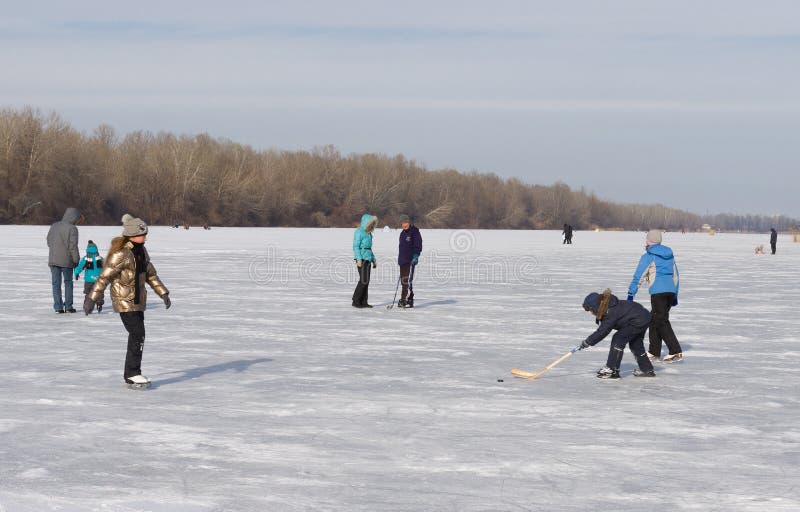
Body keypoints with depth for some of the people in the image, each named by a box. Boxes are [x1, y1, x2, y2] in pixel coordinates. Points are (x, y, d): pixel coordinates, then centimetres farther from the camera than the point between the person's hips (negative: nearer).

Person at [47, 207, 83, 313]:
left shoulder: (54, 226, 9)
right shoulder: (72, 228, -10)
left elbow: (49, 241, 14)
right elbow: (73, 245, -13)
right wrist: (76, 260, -5)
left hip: (53, 259, 4)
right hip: (66, 260, -4)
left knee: (56, 283, 7)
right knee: (68, 282, 10)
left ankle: (58, 307, 3)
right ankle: (68, 306, 10)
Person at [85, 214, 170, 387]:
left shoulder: (141, 251, 8)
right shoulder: (121, 254, -19)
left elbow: (151, 274, 20)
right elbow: (104, 277, -20)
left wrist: (163, 293, 19)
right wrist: (92, 299, -23)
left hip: (138, 301, 9)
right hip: (125, 301, -9)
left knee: (137, 337, 11)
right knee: (138, 336, -12)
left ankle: (131, 374, 20)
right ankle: (133, 373, -4)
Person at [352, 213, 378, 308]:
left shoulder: (368, 233, 18)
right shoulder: (359, 232, -8)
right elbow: (356, 246, -12)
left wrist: (374, 259, 23)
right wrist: (359, 259, -20)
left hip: (368, 259, 9)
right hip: (362, 259, -9)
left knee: (366, 281, 7)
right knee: (364, 280, -12)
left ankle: (363, 302, 9)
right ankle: (356, 301, -6)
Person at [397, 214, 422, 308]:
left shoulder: (414, 232, -6)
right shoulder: (402, 233, 19)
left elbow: (418, 245, -11)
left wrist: (415, 256, -21)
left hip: (410, 261, -9)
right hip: (402, 261, 9)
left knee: (407, 281, -14)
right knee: (403, 281, 9)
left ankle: (407, 300, -15)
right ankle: (406, 300, 15)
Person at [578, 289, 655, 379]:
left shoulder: (611, 313, -24)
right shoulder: (608, 307, 5)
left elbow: (602, 332, -21)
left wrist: (587, 342, -14)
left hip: (638, 321, -10)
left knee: (618, 339, -10)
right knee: (636, 344, 19)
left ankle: (611, 369, -10)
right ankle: (647, 370, 28)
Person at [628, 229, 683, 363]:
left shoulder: (648, 257, -3)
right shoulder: (669, 255, 18)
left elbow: (639, 277, -6)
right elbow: (676, 276, 23)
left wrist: (631, 293, -4)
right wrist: (675, 295, 29)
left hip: (658, 292, -7)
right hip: (671, 291, 7)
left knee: (662, 322, -6)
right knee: (653, 320, 17)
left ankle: (676, 352, -17)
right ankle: (654, 352, 18)